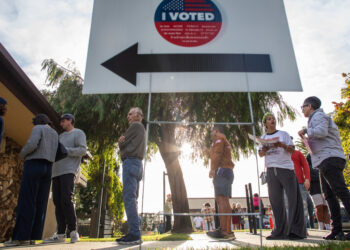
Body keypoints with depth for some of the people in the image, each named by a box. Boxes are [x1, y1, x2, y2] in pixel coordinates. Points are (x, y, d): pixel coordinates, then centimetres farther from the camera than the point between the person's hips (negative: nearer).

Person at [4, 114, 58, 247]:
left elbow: (32, 144, -17)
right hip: (47, 169, 7)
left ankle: (20, 237, -14)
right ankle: (33, 237, -3)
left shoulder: (38, 128, 1)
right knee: (40, 204, 1)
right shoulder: (55, 134, 22)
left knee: (26, 202, -10)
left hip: (34, 166, -7)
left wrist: (22, 154, 3)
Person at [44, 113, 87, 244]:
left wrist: (64, 150, -12)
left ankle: (73, 231, -8)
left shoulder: (78, 133, 7)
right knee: (57, 202, 1)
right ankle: (60, 234, 4)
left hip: (69, 171, -7)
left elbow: (82, 150, -7)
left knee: (66, 199, -15)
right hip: (56, 172, 7)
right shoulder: (61, 136, 29)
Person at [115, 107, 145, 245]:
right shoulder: (141, 130, 28)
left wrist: (120, 142, 16)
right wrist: (122, 140, 4)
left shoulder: (135, 126, -1)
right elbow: (125, 143, 21)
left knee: (129, 197, -14)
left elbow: (122, 144, -3)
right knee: (132, 199, 7)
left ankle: (134, 234, -17)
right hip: (137, 165, 10)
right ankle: (134, 233, 6)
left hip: (130, 162, -10)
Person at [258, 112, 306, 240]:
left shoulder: (283, 134, 10)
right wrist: (265, 149, -12)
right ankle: (280, 231, 8)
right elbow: (260, 154, 10)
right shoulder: (263, 138, 18)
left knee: (293, 198, -8)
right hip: (271, 170, 3)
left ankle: (296, 230, -5)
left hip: (286, 168, -3)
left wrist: (282, 145, -17)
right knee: (275, 200, 2)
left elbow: (292, 150, 2)